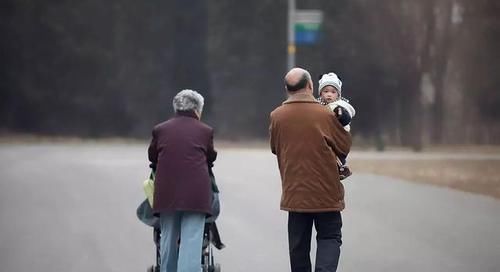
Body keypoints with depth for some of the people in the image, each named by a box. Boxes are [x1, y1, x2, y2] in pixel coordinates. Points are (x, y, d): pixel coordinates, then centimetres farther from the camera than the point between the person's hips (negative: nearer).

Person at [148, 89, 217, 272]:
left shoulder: (160, 130, 9)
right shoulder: (205, 131, 5)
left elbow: (152, 158, 19)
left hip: (166, 193, 3)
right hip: (195, 194, -2)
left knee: (168, 242, 12)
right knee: (191, 243, -6)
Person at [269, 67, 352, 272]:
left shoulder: (276, 117, -4)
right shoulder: (325, 115, -11)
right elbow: (344, 146, 0)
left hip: (294, 192, 3)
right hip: (325, 192, -3)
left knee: (298, 244, 11)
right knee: (329, 237, 4)